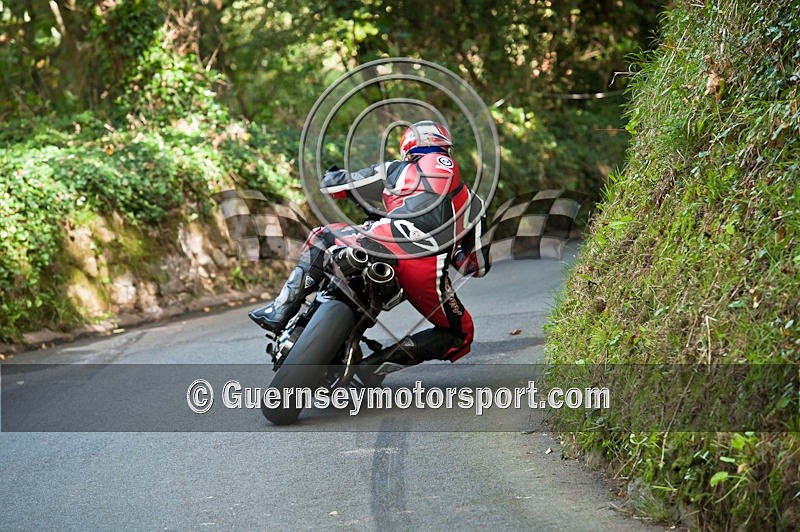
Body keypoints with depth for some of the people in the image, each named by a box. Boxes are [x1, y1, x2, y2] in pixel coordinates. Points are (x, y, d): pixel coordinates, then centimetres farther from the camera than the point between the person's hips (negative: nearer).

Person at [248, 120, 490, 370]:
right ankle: (387, 356, 0)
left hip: (387, 242, -1)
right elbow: (478, 266, 28)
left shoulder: (396, 170, 24)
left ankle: (280, 311, 14)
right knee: (461, 335, 23)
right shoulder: (471, 200, 30)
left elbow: (330, 183, 28)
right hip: (427, 272, 1)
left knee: (321, 236, 27)